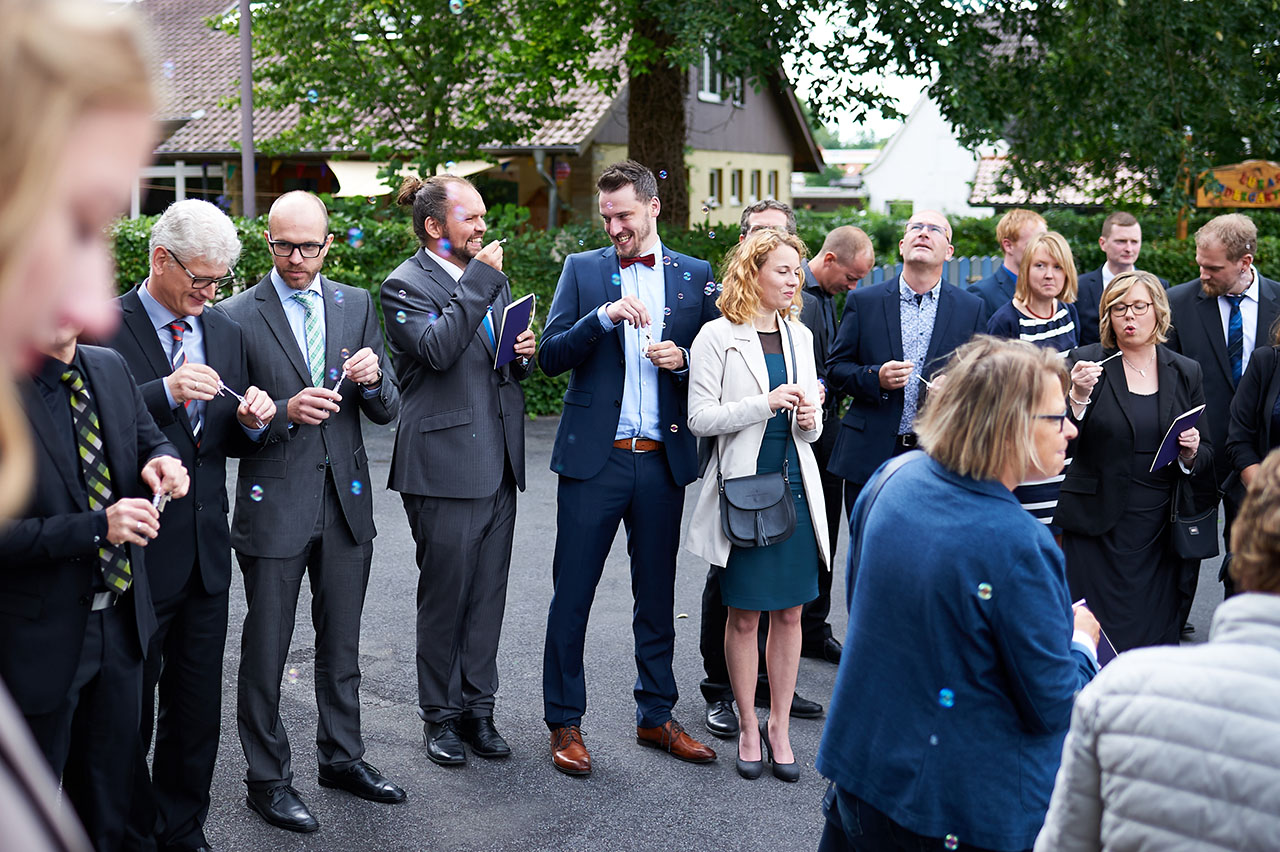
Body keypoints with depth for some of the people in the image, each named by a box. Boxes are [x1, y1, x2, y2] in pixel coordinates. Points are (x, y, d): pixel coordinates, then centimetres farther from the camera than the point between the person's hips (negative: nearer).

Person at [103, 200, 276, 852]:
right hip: (138, 553, -5)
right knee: (130, 713, 8)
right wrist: (166, 392, -27)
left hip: (206, 552, 6)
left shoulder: (226, 333, 11)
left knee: (198, 709, 14)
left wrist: (253, 421, -5)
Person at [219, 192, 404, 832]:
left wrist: (373, 380, -15)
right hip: (273, 507, -4)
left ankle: (342, 757, 32)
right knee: (265, 649, 5)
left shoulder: (356, 306, 7)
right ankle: (267, 777, 19)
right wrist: (286, 413, -24)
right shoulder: (237, 317, -5)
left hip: (346, 501, 4)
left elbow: (388, 411, 7)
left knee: (342, 642, 16)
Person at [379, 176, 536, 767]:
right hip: (444, 468, -6)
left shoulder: (492, 279, 16)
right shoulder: (405, 285, -6)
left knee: (488, 596, 11)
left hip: (499, 465, 7)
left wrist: (525, 354, 2)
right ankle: (442, 716, 17)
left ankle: (478, 708, 22)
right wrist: (482, 279, -19)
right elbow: (438, 349, -23)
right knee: (444, 596, 3)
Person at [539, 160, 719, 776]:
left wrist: (683, 359, -11)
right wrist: (603, 316, -18)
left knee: (657, 597, 12)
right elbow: (550, 357, -3)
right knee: (572, 595, 2)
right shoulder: (582, 269, 5)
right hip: (594, 457, -1)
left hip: (663, 460, 2)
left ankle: (656, 716, 26)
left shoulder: (695, 276, 8)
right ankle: (564, 723, 15)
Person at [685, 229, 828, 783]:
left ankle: (779, 727, 20)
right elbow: (701, 418, -10)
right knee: (744, 616, 4)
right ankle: (748, 727, 19)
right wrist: (766, 404, -19)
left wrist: (810, 420, -3)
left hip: (796, 485, 5)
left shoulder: (800, 336, 12)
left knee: (789, 613, 8)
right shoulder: (718, 336, -5)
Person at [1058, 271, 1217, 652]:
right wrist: (1079, 395, -21)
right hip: (1098, 524, -2)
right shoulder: (1086, 362, 0)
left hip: (1159, 527, 3)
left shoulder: (1186, 373, 9)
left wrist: (1191, 453, -9)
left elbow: (1206, 457, 13)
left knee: (1157, 632, 4)